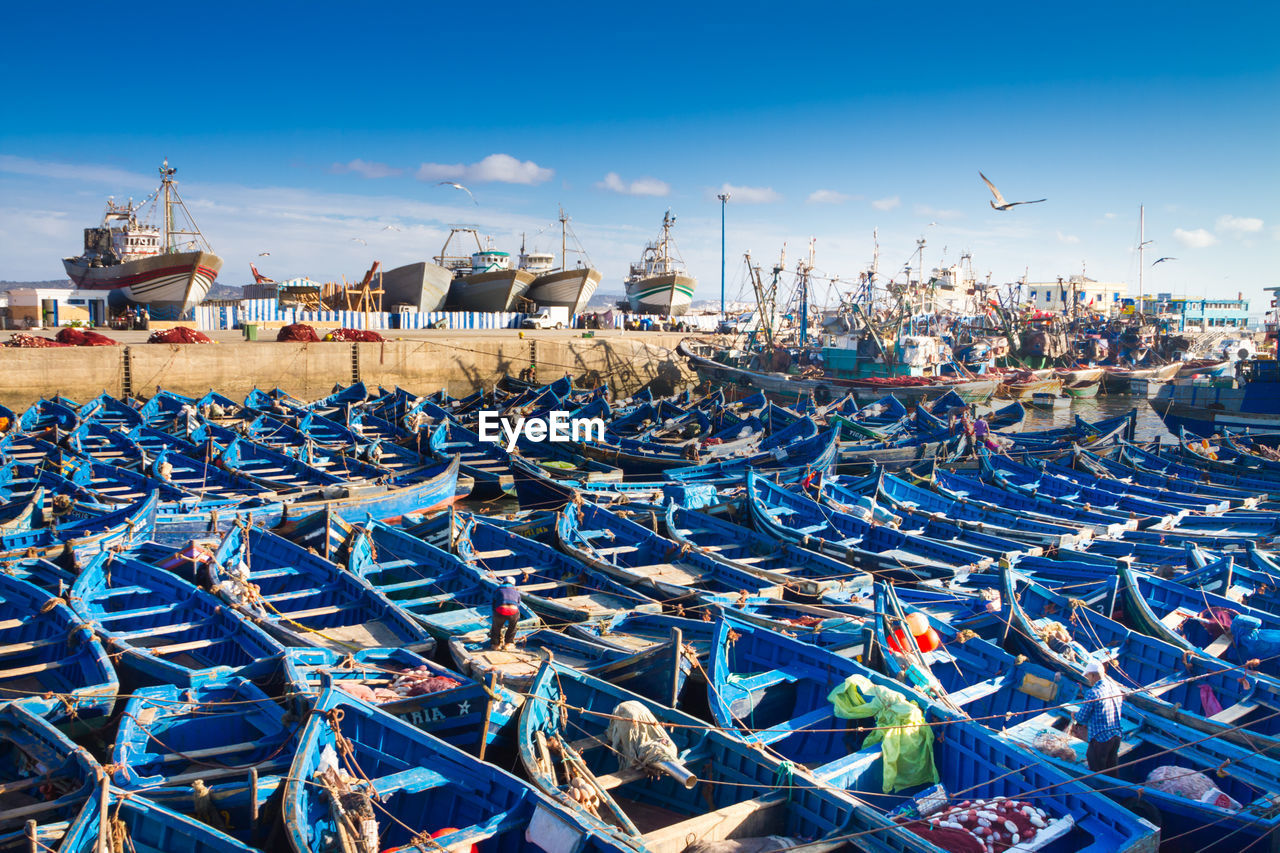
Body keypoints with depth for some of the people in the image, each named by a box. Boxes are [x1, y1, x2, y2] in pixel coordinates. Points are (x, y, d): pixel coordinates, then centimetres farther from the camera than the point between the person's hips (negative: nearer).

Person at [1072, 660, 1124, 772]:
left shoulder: (1092, 693, -18)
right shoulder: (1116, 688, 4)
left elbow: (1082, 718, -14)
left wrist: (1076, 717, 11)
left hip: (1100, 738, -7)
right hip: (1117, 735, 7)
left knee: (1097, 772, 5)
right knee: (1112, 770, 21)